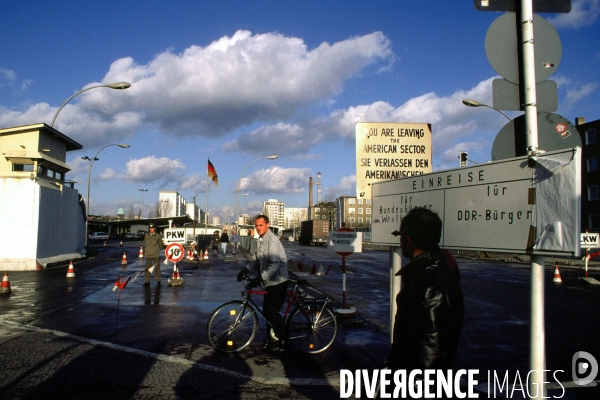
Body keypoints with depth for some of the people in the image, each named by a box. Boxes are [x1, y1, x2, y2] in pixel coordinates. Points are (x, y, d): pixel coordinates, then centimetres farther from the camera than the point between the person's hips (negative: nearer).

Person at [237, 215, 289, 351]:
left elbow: (275, 264, -27)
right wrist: (246, 270, -4)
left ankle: (281, 341, 7)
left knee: (273, 312, -8)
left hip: (278, 282, -9)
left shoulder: (272, 240, -19)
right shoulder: (261, 240, 12)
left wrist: (261, 277, -31)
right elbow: (256, 261, 13)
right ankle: (271, 340, 24)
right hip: (269, 283, 9)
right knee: (267, 312, 13)